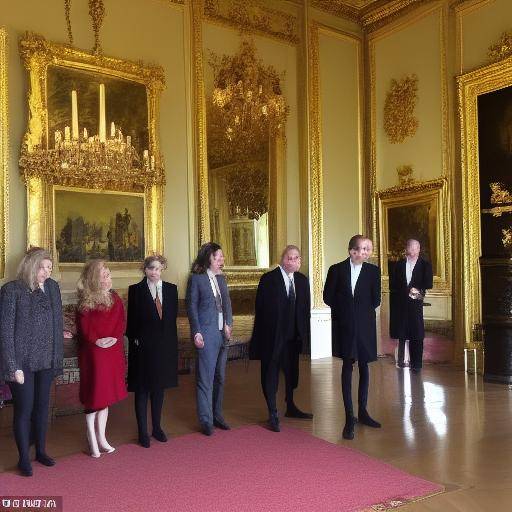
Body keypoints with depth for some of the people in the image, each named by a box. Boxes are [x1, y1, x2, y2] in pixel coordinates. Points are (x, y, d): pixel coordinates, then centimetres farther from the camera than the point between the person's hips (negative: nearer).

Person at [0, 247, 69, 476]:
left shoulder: (52, 287, 2)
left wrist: (59, 344, 6)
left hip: (46, 360, 5)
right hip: (22, 362, -5)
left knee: (42, 405, 16)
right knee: (24, 409, 5)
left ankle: (41, 450, 34)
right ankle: (24, 458, 24)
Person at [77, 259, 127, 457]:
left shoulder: (115, 299, 6)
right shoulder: (86, 301, -7)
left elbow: (121, 323, 5)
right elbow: (83, 328, -10)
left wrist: (115, 338, -11)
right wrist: (96, 341, -20)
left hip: (113, 352, 4)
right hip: (93, 353, -4)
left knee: (106, 396, 12)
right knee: (93, 396, 4)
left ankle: (101, 437, 24)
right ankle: (92, 439, 18)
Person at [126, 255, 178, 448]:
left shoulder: (171, 289, 5)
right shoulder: (136, 290, -4)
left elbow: (173, 316, 6)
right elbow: (132, 319, -3)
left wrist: (170, 340, 1)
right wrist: (134, 338, -9)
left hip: (164, 345, 3)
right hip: (143, 345, -3)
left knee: (159, 387, 14)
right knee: (142, 390, 5)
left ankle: (157, 427, 28)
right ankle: (143, 432, 16)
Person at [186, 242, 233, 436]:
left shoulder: (221, 278, 12)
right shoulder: (196, 279, -6)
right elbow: (191, 307, -7)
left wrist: (228, 324, 2)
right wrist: (197, 333, -11)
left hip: (223, 333, 7)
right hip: (206, 335, -7)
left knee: (219, 377, 14)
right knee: (205, 379, 0)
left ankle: (217, 415, 28)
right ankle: (206, 420, 12)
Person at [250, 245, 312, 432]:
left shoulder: (302, 280, 4)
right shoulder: (268, 279, -12)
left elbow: (306, 308, 8)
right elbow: (261, 309, -12)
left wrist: (304, 332, 3)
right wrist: (260, 337, -13)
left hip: (293, 336, 6)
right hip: (273, 337, -5)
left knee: (292, 372, 19)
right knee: (270, 374, 5)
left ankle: (290, 407, 38)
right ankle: (273, 415, 17)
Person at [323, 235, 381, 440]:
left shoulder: (373, 271, 0)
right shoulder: (337, 270, -2)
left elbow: (376, 300, 0)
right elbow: (328, 297, 2)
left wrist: (362, 309, 4)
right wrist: (343, 309, 4)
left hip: (365, 325, 1)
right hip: (344, 325, -1)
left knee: (364, 366, 11)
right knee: (347, 367, 1)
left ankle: (363, 411, 25)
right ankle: (349, 417, 5)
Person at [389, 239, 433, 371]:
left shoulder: (425, 265, 4)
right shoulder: (399, 264, 9)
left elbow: (428, 284, -2)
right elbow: (392, 284, 5)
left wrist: (416, 290, -15)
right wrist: (408, 291, -6)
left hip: (415, 305, -2)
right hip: (399, 304, 2)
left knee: (416, 335, -1)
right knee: (401, 334, 7)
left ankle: (416, 363, 5)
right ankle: (400, 359, 18)